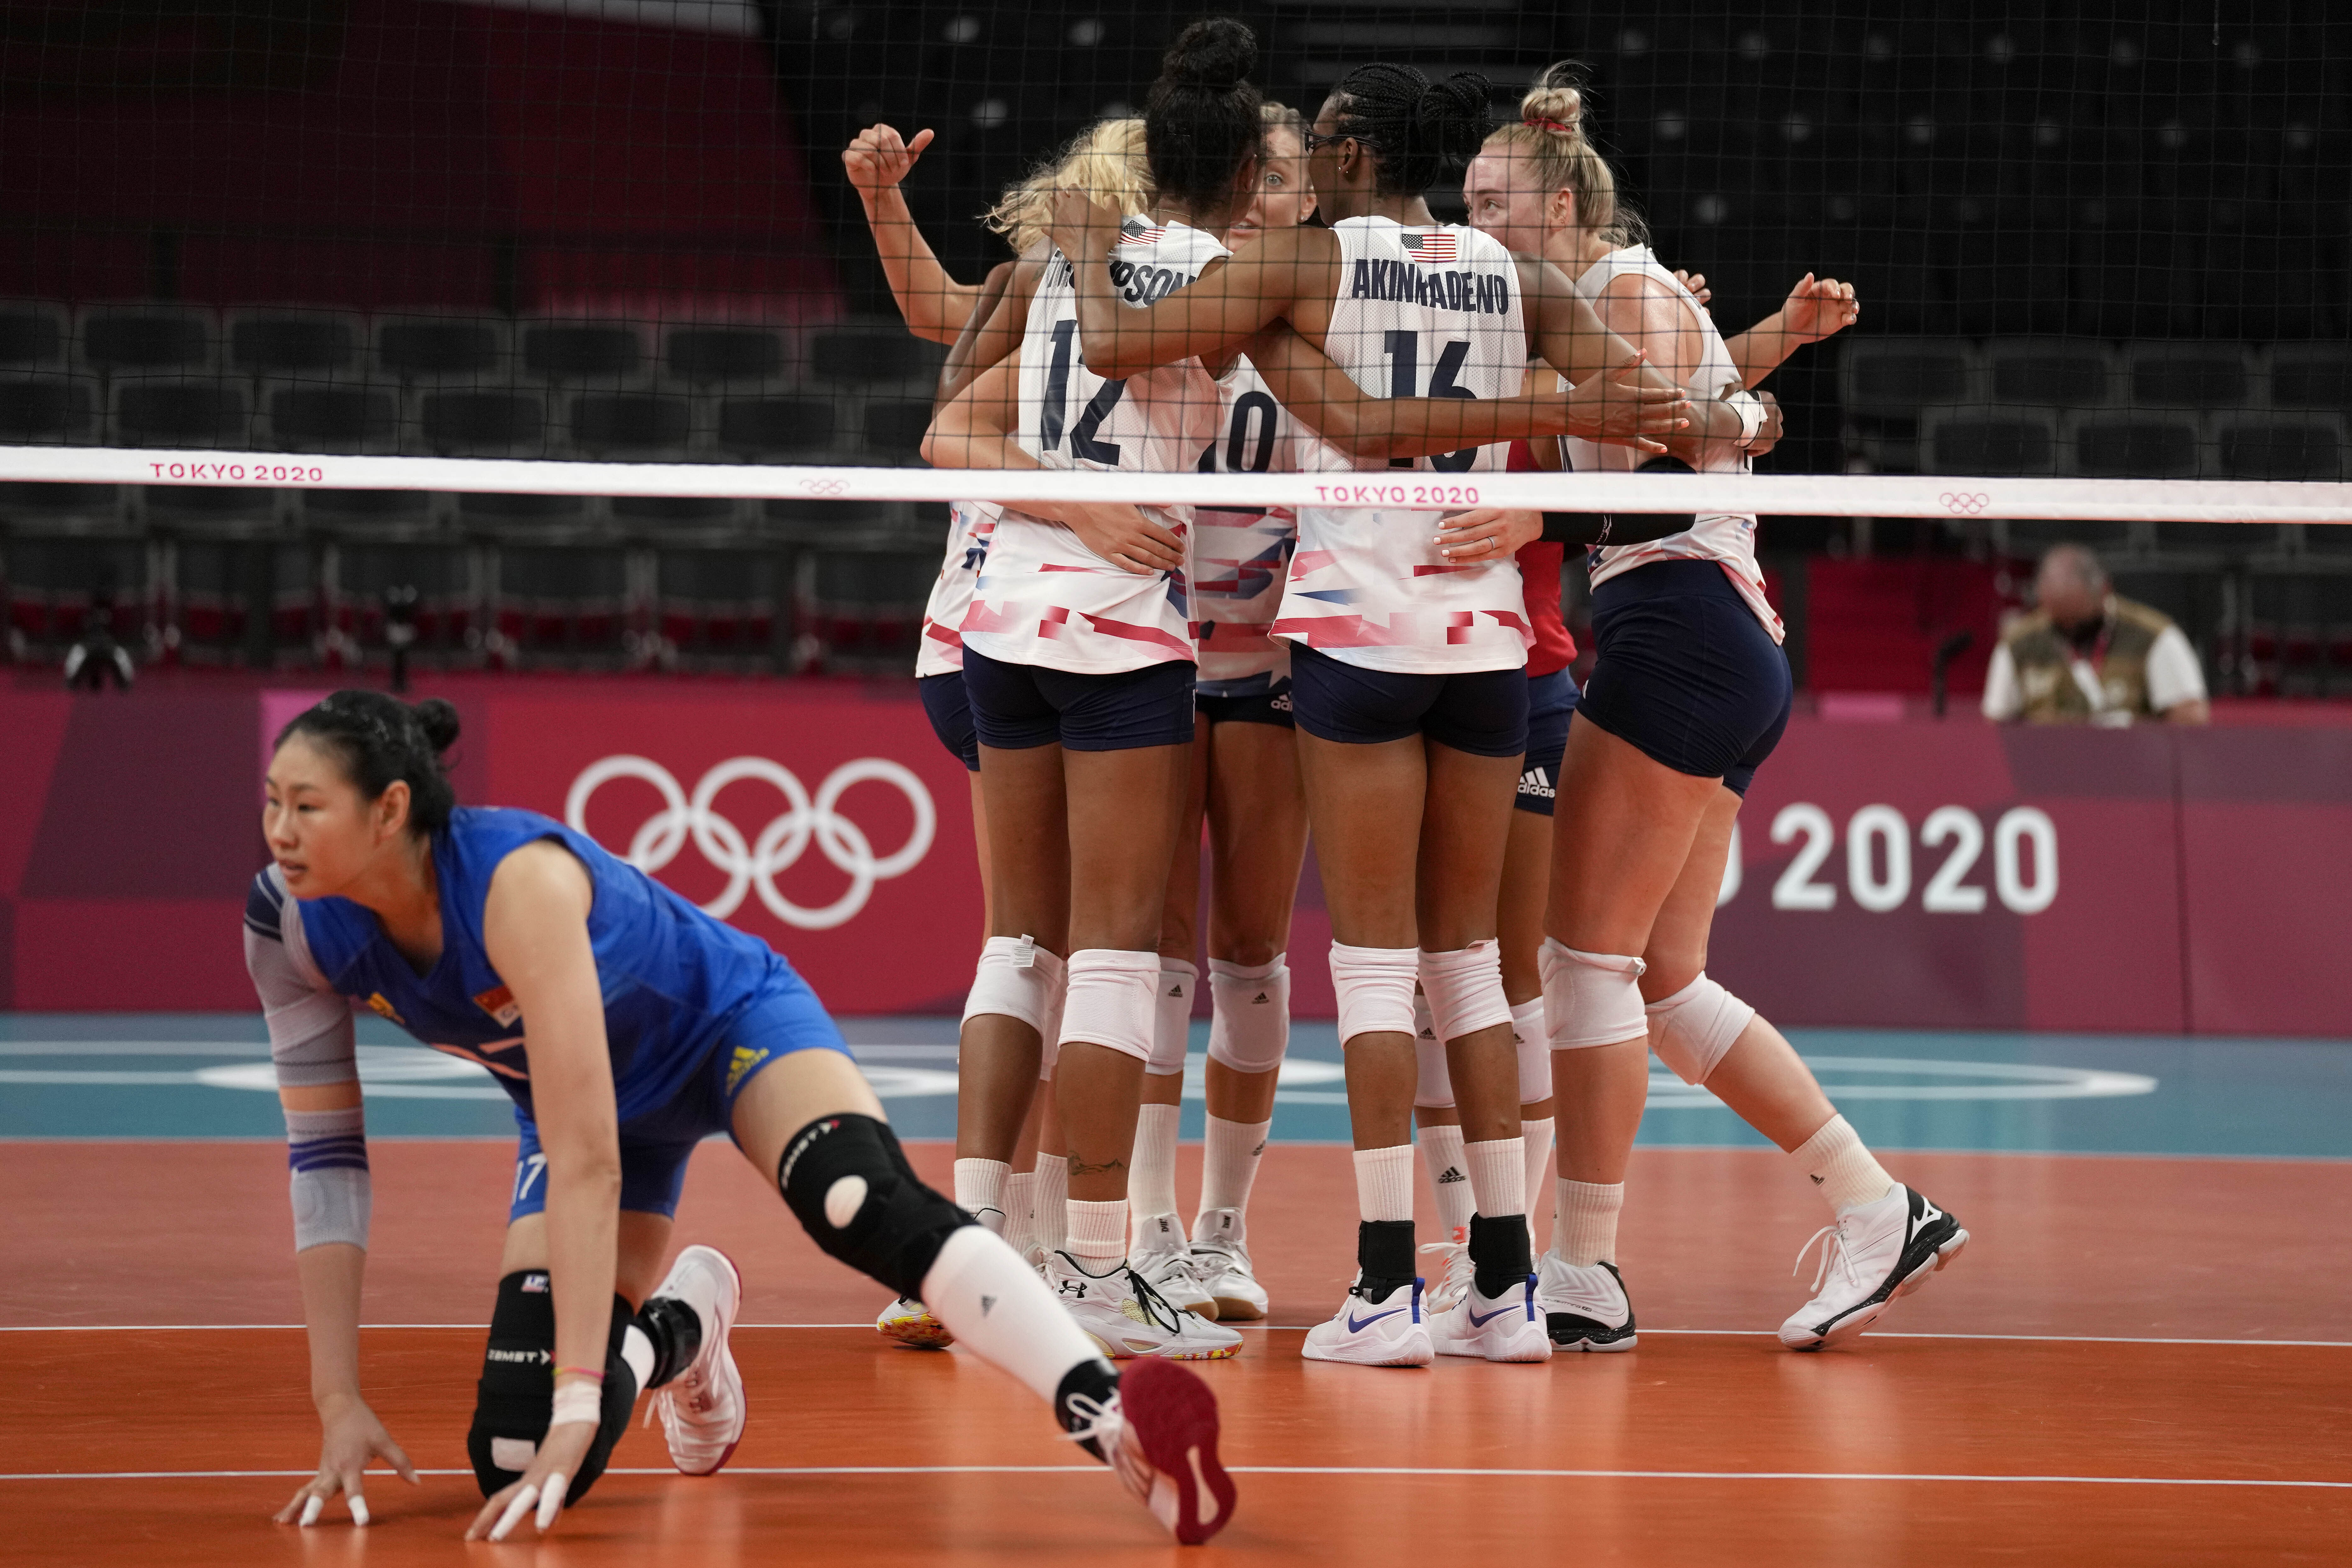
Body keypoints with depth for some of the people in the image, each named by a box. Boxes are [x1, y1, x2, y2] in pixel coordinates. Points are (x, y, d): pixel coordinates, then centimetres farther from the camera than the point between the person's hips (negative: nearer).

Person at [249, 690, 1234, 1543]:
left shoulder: (516, 879, -37)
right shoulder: (290, 927, -21)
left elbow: (586, 1162, -40)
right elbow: (325, 1159, -13)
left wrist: (577, 1403, -44)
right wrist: (340, 1405, -19)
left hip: (729, 1023, -5)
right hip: (591, 1100, 5)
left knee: (865, 1204, -39)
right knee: (518, 1467, -10)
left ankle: (1114, 1425, -51)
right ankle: (680, 1324, 22)